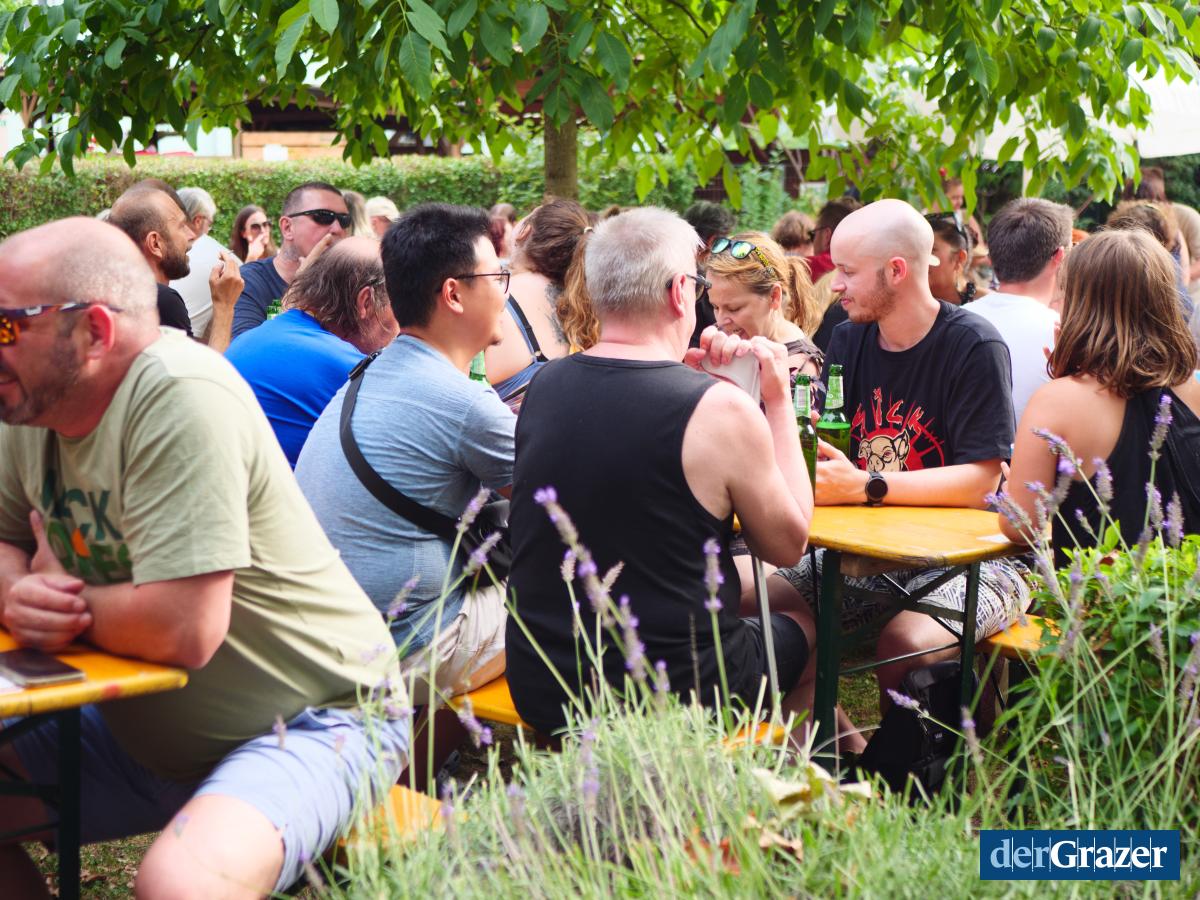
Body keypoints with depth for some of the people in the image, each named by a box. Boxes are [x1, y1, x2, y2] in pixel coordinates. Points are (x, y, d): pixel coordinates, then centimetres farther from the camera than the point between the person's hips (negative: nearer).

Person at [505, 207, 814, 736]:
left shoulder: (542, 387, -2)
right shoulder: (721, 409, -18)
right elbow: (788, 544, -3)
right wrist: (778, 399, 2)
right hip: (668, 698, -5)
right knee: (792, 631, 26)